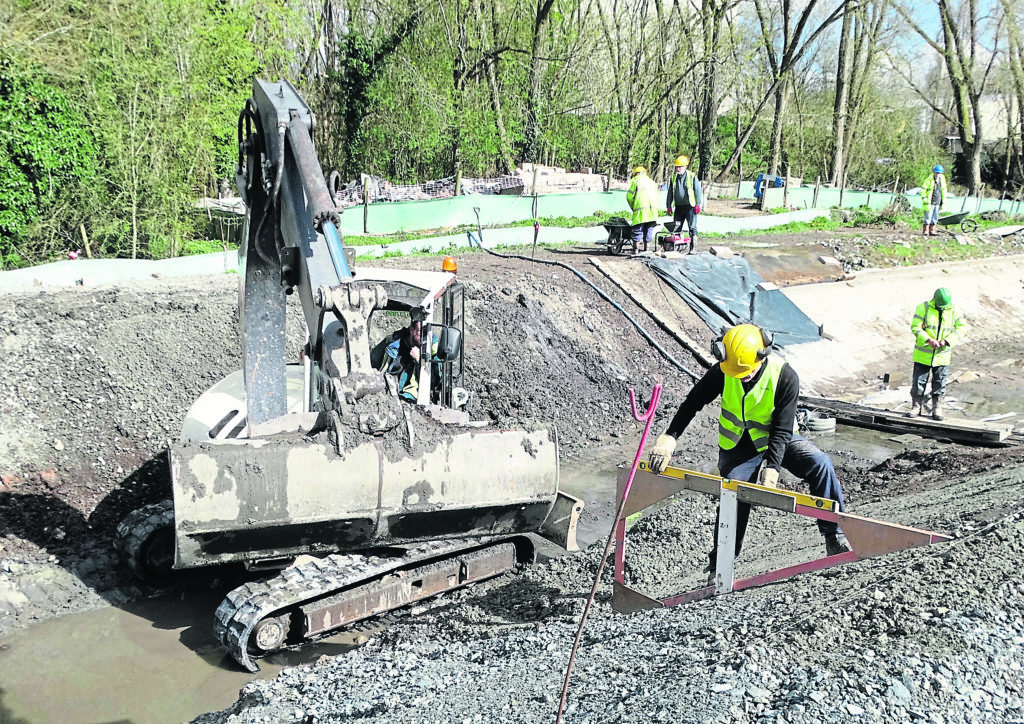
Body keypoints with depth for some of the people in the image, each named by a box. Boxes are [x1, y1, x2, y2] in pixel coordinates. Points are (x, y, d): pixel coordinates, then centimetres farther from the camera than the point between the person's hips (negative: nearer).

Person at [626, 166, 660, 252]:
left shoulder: (636, 181, 7)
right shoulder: (652, 182, 24)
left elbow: (629, 196, 1)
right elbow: (656, 197, 19)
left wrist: (632, 207, 14)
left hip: (640, 210, -5)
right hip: (653, 211, 5)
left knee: (637, 231, -3)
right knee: (648, 231, 9)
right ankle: (646, 249, 9)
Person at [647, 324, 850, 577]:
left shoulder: (785, 377, -25)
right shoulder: (722, 372, -19)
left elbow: (781, 429, -25)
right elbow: (692, 403, -6)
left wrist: (771, 467, -36)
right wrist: (670, 437, -16)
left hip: (778, 441, 0)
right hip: (737, 447, 1)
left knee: (820, 464, -24)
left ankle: (834, 536, -12)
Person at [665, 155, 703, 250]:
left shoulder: (692, 176, -2)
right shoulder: (673, 178, 11)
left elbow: (698, 191, -3)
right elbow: (670, 193, 17)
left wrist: (698, 204, -9)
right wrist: (668, 206, 12)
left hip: (690, 207, -5)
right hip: (678, 207, 5)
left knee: (692, 228, -6)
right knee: (676, 228, 5)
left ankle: (693, 248, -3)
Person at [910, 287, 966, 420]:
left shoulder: (954, 311, 1)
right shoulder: (923, 308, -8)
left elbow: (961, 328, -1)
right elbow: (915, 327, -12)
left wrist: (946, 341, -17)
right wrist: (928, 340, -25)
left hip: (942, 355, 2)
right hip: (923, 354, -2)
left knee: (940, 384, 8)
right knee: (919, 382, 3)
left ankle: (937, 408, 20)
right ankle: (916, 406, 16)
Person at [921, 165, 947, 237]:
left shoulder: (942, 180, 6)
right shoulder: (929, 180, -10)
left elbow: (944, 190, 19)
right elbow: (923, 190, -8)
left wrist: (943, 201, 16)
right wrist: (924, 200, -14)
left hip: (937, 203, 5)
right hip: (930, 203, -5)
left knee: (935, 218, 7)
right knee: (928, 217, -5)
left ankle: (932, 231, 14)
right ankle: (925, 231, 2)